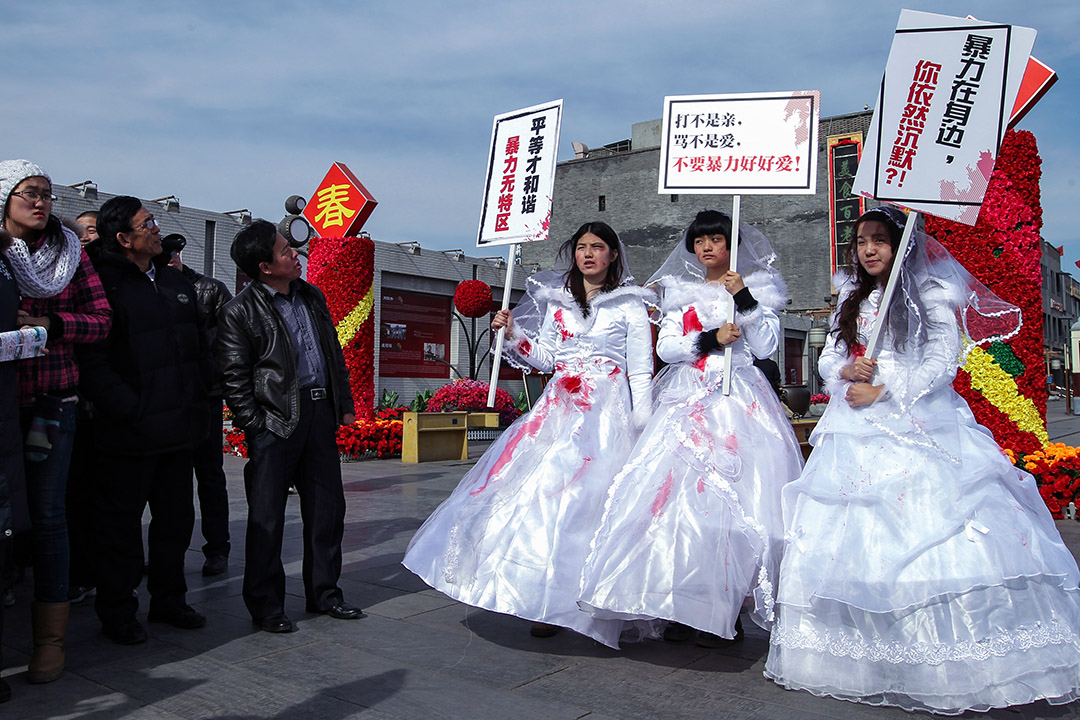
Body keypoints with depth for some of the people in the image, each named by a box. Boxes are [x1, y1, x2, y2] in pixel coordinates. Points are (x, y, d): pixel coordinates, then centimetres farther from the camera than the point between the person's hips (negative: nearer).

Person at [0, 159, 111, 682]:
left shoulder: (70, 253, 10)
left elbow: (100, 319, 5)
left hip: (52, 404, 0)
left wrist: (47, 323, -10)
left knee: (47, 515, 0)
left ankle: (50, 638, 8)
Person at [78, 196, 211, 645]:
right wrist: (133, 412, -19)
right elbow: (93, 363, -17)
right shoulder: (104, 285, -10)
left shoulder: (173, 280, 14)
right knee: (122, 523, 7)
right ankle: (117, 613, 21)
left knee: (176, 517, 15)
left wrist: (197, 398, 10)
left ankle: (168, 599, 31)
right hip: (130, 434, -7)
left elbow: (198, 342, 20)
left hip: (179, 426, 7)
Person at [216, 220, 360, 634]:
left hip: (320, 412, 6)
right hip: (276, 420, -6)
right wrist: (256, 427, -10)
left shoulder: (312, 297, 12)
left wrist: (345, 404, 16)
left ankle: (324, 593, 26)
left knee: (328, 507, 11)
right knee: (267, 517, 2)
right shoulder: (240, 312, -6)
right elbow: (233, 377, -7)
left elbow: (335, 354, 18)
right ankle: (265, 606, 16)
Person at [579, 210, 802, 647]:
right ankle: (684, 607, 2)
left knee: (733, 498, -10)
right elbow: (665, 348, 6)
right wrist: (710, 339, -8)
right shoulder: (681, 292, 17)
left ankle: (724, 612, -2)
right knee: (677, 493, -7)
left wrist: (743, 298, -9)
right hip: (688, 402, 3)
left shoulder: (757, 289, 10)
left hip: (739, 401, -2)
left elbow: (766, 347, -1)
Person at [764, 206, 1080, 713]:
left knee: (929, 527, -14)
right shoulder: (851, 301, 20)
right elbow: (829, 359, 17)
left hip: (920, 428, -5)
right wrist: (845, 372, -5)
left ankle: (948, 668, -8)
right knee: (849, 535, -1)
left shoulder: (930, 296, 3)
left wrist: (883, 390, -12)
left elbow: (942, 363, -6)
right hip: (858, 432, 5)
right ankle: (861, 658, 5)